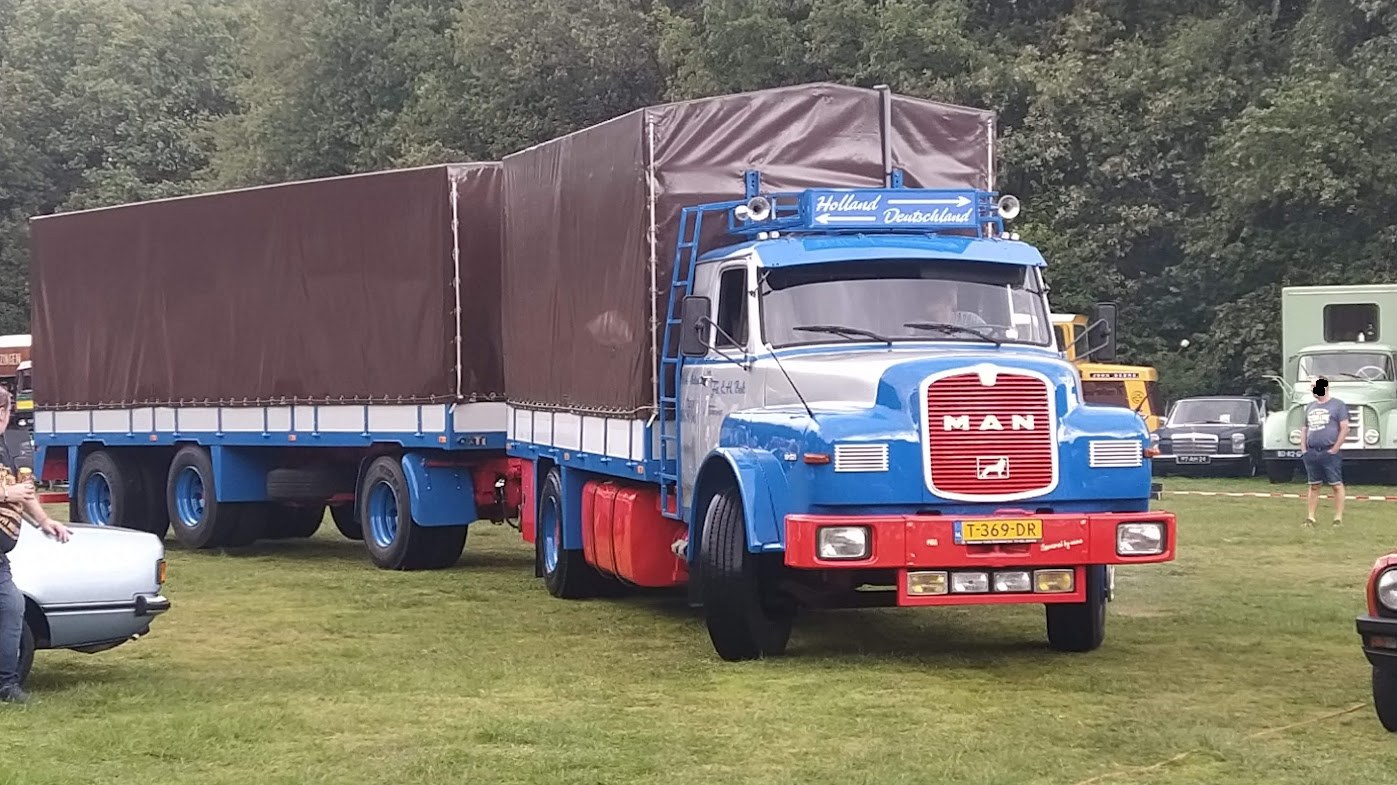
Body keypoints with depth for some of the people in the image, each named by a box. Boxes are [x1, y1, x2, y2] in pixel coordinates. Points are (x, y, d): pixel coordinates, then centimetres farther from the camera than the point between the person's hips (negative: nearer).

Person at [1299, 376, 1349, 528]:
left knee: (1337, 485, -3)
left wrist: (1334, 450, -12)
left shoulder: (1337, 405, -2)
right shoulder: (1310, 406, 16)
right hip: (1311, 452, 6)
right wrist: (1304, 449, 9)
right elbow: (1304, 429, 21)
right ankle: (1310, 517, 11)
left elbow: (1344, 429, -7)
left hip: (1329, 452, -6)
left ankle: (1338, 518, -2)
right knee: (1314, 486, 9)